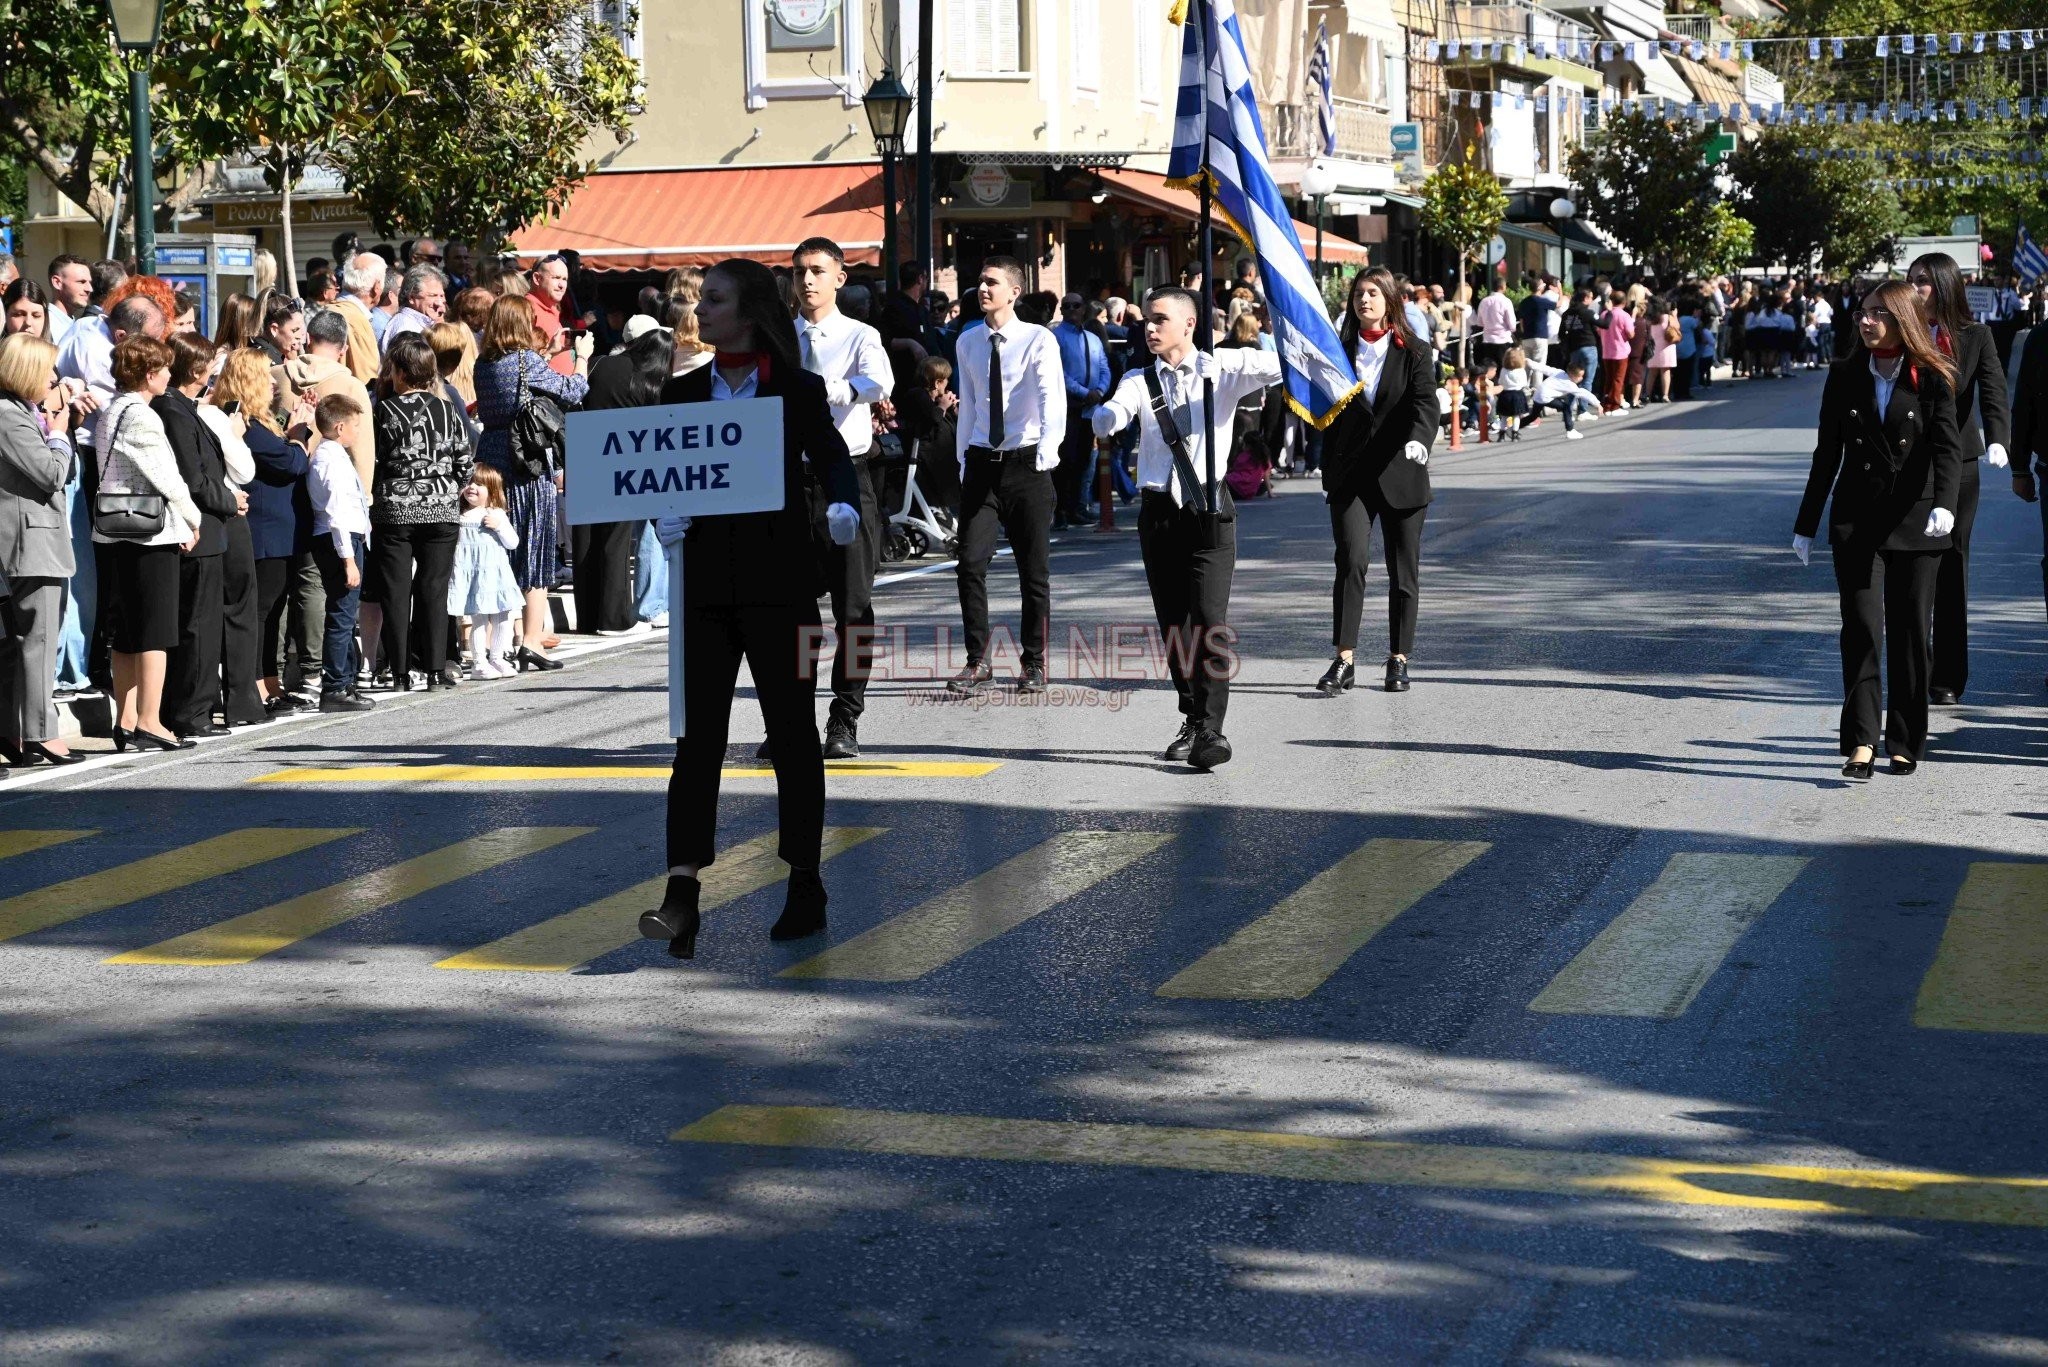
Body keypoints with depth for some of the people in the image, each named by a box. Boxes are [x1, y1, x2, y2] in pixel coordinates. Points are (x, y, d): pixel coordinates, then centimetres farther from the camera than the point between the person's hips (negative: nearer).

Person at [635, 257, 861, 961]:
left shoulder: (798, 390, 1)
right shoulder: (681, 392, 9)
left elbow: (833, 460, 2)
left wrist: (843, 507, -18)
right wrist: (664, 515, -10)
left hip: (779, 581, -2)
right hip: (704, 581, 2)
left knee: (792, 732, 6)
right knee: (697, 735, -5)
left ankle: (805, 889, 18)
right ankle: (681, 896, -12)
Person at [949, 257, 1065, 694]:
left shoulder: (1038, 340, -7)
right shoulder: (968, 342, 8)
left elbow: (1053, 400, -19)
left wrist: (1048, 452, -33)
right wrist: (964, 462, 15)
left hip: (1025, 463, -4)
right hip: (981, 462, 4)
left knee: (1033, 569, 3)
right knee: (971, 563, -4)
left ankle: (1034, 665, 15)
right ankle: (978, 662, 5)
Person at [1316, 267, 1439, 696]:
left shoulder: (1415, 354, 2)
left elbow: (1425, 403, -14)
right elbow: (1330, 418, 15)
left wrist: (1419, 439, -35)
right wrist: (1328, 475, 13)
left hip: (1400, 476, -1)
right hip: (1351, 476, 1)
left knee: (1403, 572, 4)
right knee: (1351, 560, -14)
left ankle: (1398, 660, 16)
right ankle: (1344, 661, -15)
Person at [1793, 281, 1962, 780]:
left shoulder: (1931, 378, -2)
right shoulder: (1845, 376, 5)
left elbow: (1947, 447, -12)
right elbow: (1827, 454, 11)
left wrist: (1944, 504, -30)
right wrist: (1806, 525, 11)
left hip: (1915, 524, -1)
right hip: (1856, 521, 1)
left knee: (1910, 632, 4)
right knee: (1861, 627, -8)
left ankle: (1905, 744, 13)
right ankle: (1861, 743, -10)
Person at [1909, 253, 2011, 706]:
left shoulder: (1975, 338, 0)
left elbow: (1994, 394, -10)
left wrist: (1997, 441, -29)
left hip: (1958, 466, 0)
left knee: (1952, 570, 5)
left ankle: (1948, 679, 10)